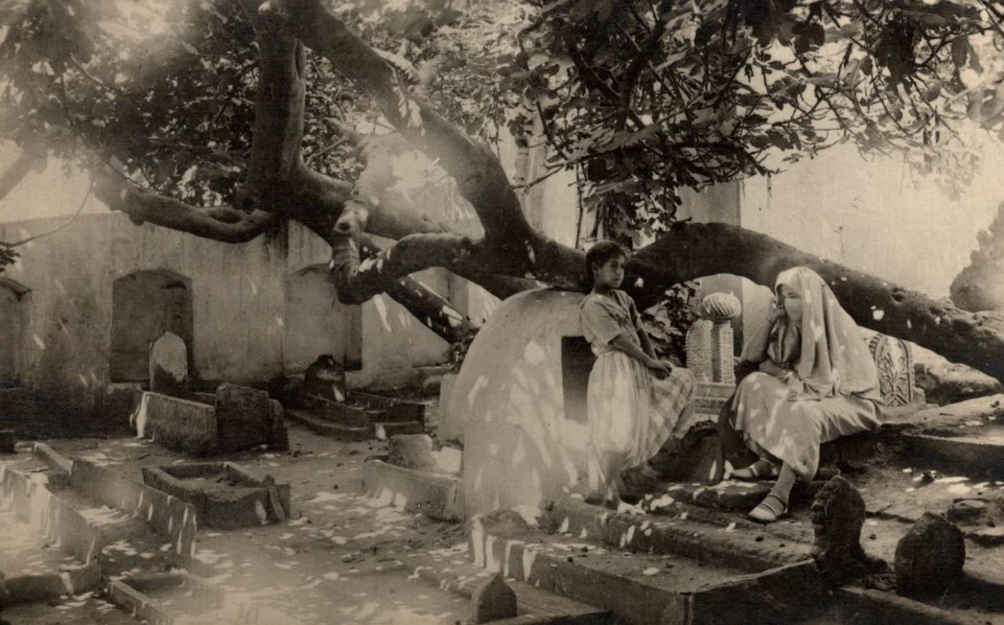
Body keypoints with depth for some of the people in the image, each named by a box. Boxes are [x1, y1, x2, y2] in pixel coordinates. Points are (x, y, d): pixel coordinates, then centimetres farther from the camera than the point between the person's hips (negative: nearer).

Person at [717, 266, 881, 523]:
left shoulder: (838, 326, -17)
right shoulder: (790, 324, 3)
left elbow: (834, 381, -20)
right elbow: (751, 355, 4)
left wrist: (780, 372, -15)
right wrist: (770, 319, -9)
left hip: (849, 401, -7)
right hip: (812, 391, 8)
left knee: (802, 414, -37)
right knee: (755, 384, -10)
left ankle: (779, 496, -38)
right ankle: (767, 462, -16)